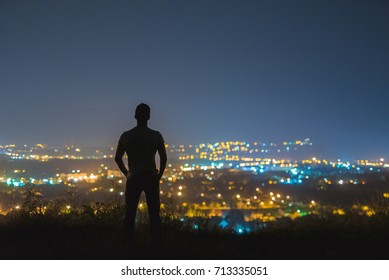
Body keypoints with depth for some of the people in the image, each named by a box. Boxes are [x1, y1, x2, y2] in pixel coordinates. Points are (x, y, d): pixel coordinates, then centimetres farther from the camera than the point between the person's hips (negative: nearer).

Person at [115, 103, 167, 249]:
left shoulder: (126, 136, 2)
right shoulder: (156, 135, -2)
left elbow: (118, 158, 5)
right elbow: (164, 158, -4)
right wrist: (159, 175, 8)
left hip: (133, 178, 1)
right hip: (151, 177, -1)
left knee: (130, 214, 8)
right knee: (154, 214, 4)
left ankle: (129, 244, 7)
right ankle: (157, 244, 4)